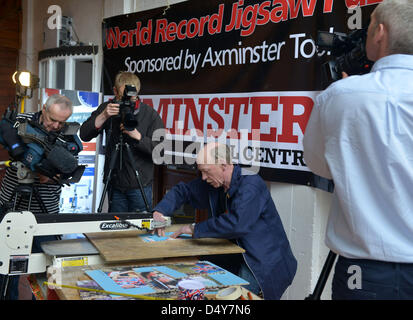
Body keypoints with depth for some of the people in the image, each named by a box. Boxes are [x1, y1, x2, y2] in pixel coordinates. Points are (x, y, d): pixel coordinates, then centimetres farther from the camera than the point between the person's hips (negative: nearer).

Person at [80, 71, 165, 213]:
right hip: (115, 184, 3)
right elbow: (84, 135, -5)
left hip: (140, 185, -2)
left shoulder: (150, 114, -6)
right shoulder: (108, 108, 2)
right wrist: (104, 116, -18)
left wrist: (137, 136, -23)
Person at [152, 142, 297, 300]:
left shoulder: (251, 185, -22)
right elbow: (182, 190, 18)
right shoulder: (213, 183, 4)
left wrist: (195, 229, -24)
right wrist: (160, 211, 0)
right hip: (236, 258, 8)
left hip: (265, 262, -7)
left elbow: (237, 223, -34)